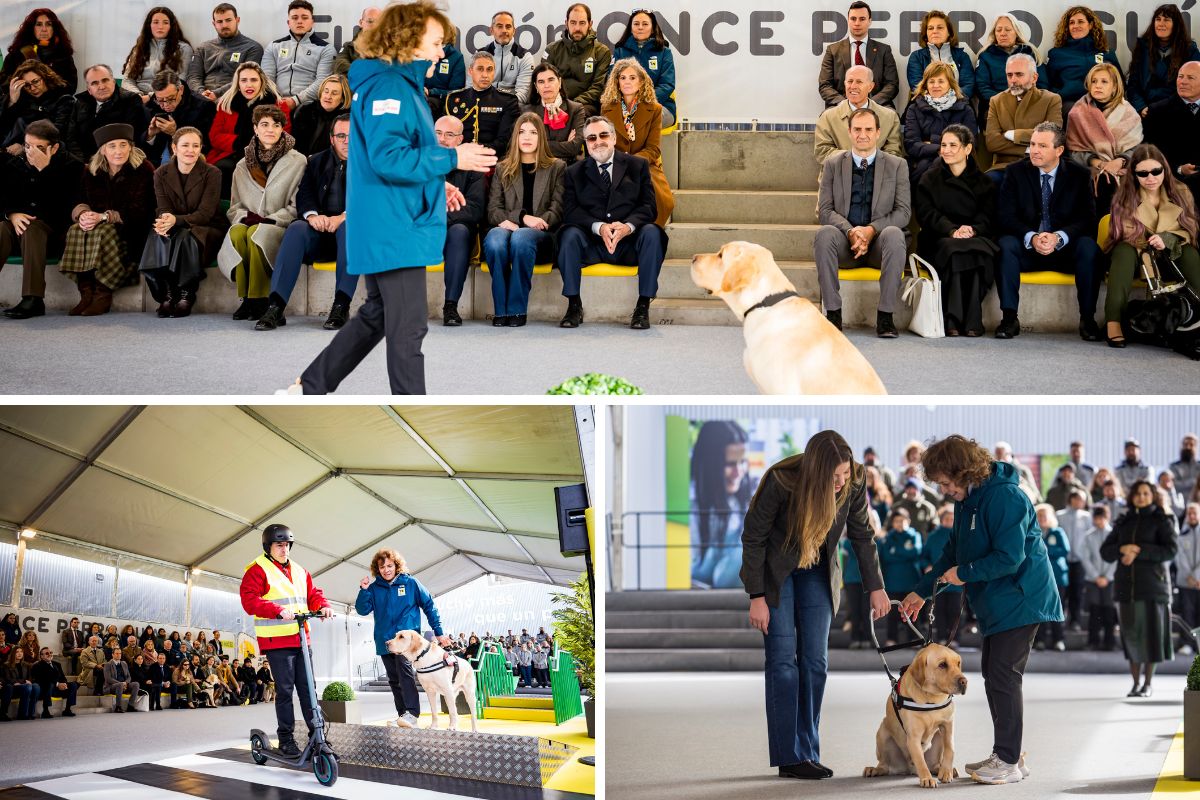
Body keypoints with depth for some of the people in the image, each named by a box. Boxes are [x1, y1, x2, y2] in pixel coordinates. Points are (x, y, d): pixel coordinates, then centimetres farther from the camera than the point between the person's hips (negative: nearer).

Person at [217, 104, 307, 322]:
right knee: (237, 232, -32)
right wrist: (244, 217, -7)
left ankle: (259, 298, -28)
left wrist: (270, 220, -14)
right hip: (249, 224, 3)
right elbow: (235, 206, 17)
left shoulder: (297, 162, 5)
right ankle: (245, 298, -26)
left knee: (256, 233, -36)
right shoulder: (243, 166, 16)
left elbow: (297, 206, -2)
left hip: (280, 229, -3)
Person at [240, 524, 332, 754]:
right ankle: (286, 739, 5)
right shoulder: (257, 570, -2)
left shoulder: (299, 571, 19)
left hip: (301, 639, 6)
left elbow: (313, 594, 21)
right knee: (285, 690, -3)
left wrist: (323, 606, -2)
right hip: (276, 640, -6)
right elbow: (250, 600, -14)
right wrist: (278, 611, -26)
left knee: (307, 688, 6)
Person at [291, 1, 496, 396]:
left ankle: (310, 388, 27)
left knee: (376, 317, 19)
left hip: (386, 229, 11)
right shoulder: (388, 86, -15)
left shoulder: (402, 85, 17)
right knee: (408, 329, -4)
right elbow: (388, 159, -24)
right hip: (393, 231, -11)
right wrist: (452, 158, -17)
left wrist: (434, 186, 12)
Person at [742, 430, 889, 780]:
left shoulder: (854, 482, -18)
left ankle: (808, 753, 9)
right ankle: (789, 758, -4)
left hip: (817, 573, 4)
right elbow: (753, 537, -19)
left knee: (815, 661, 2)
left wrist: (875, 587, 0)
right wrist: (757, 596, -18)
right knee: (783, 660, -8)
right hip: (775, 571, -4)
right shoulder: (780, 481, -29)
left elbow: (862, 535, -2)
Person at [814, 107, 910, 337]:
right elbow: (825, 211, 2)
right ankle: (833, 313, -29)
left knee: (894, 234, -34)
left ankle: (885, 315, -31)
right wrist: (850, 231, -18)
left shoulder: (897, 165, 8)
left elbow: (903, 212, 0)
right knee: (825, 233, -32)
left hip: (879, 242, 0)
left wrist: (871, 229, -17)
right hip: (845, 242, 1)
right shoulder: (833, 164, 10)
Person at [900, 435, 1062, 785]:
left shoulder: (1005, 497, -22)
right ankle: (1007, 754, 21)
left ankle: (1008, 762, -3)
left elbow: (1010, 557, -26)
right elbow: (954, 553, 18)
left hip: (1020, 598, -10)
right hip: (995, 604, 10)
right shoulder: (966, 500, 9)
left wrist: (965, 573, -16)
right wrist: (921, 591, 13)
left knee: (1003, 675, -9)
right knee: (993, 674, 12)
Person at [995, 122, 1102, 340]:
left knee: (1089, 247, -30)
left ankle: (1088, 318, -23)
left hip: (1065, 250, 0)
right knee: (1006, 244, -31)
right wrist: (1031, 237, -25)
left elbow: (1087, 219, -6)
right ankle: (1010, 318, -30)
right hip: (1028, 249, 0)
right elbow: (1006, 216, -6)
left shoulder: (1079, 175, 1)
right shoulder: (1015, 172, 1)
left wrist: (1059, 237, -25)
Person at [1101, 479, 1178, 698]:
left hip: (1152, 583, -3)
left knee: (1150, 631, -3)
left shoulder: (1160, 521, 3)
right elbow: (1105, 551, 11)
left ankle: (1148, 683, 6)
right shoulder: (1123, 522, 15)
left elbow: (1171, 549, -9)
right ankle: (1135, 682, 10)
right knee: (1130, 633, 2)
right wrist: (1122, 549, -10)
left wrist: (1139, 551, -16)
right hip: (1126, 585, 3)